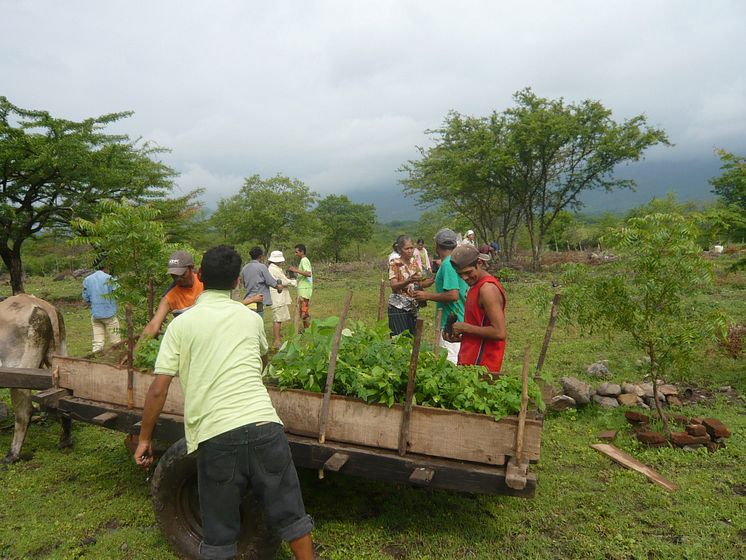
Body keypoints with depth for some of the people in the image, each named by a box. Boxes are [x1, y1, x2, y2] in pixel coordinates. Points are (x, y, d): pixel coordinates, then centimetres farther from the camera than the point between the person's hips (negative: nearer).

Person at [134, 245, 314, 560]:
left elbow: (158, 390, 0)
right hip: (265, 426, 2)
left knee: (219, 534, 18)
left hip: (216, 437, -1)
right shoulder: (252, 319, 12)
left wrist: (144, 439, 13)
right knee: (290, 515, 19)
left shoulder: (181, 324, 4)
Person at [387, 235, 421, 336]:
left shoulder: (414, 263, 11)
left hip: (412, 307, 6)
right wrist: (409, 280, -32)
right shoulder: (395, 263, -5)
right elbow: (393, 286, -15)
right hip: (398, 307, -6)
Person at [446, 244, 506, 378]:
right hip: (469, 360, 9)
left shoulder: (487, 289, -18)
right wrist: (460, 335, 7)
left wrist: (465, 327, -16)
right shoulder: (476, 284, 13)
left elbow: (499, 332, -24)